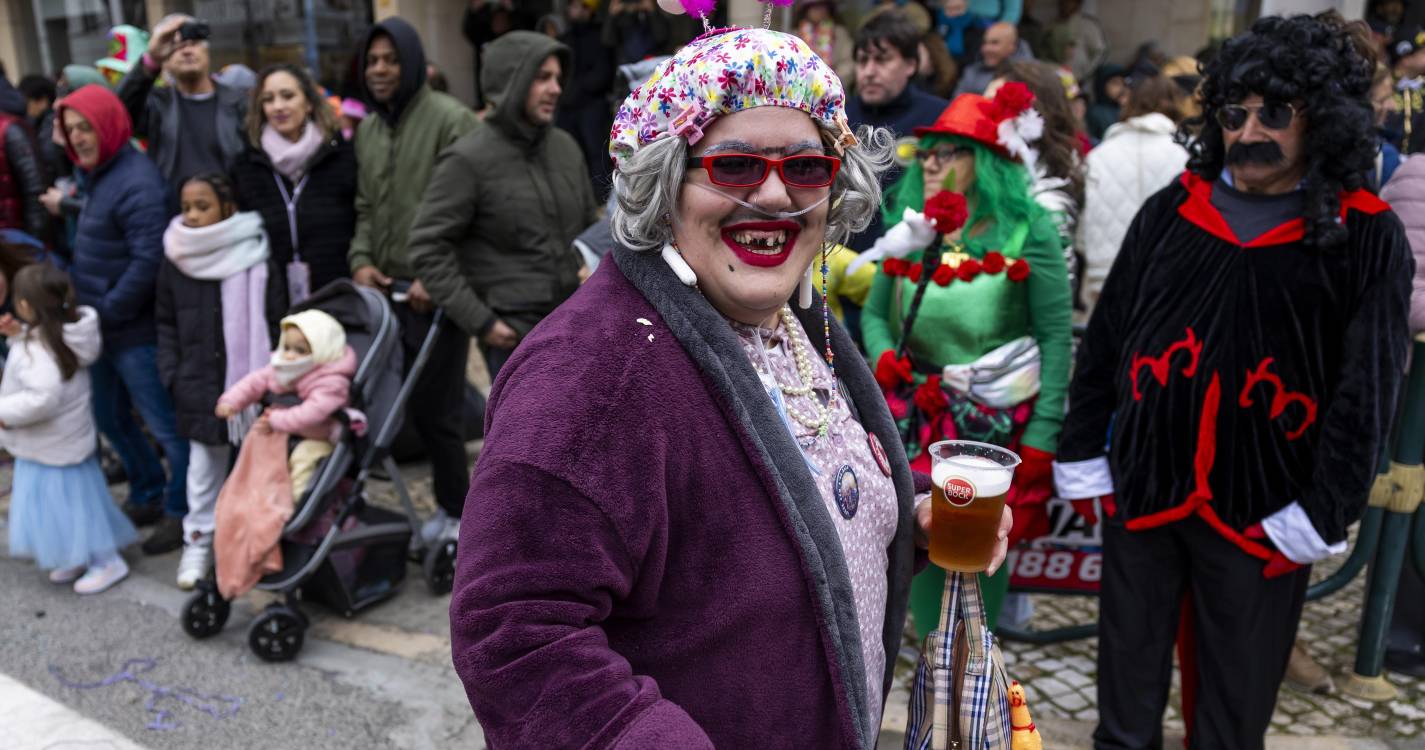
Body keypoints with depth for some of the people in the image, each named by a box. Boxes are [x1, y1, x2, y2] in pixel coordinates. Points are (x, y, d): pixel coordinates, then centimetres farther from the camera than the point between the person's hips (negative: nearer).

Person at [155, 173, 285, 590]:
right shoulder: (175, 261, 2)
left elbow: (275, 326, -5)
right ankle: (198, 543, 26)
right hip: (199, 388, 3)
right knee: (203, 467, 12)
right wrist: (172, 375, 3)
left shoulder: (258, 259, -9)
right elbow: (166, 324, 12)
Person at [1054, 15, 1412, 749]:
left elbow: (1366, 388, -4)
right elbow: (1106, 338, 8)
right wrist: (1080, 449, 5)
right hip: (1142, 481, 2)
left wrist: (1325, 509, -8)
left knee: (1238, 688, 12)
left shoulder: (1366, 237, -3)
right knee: (1128, 661, 15)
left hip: (1263, 507, -2)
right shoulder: (1172, 210, 4)